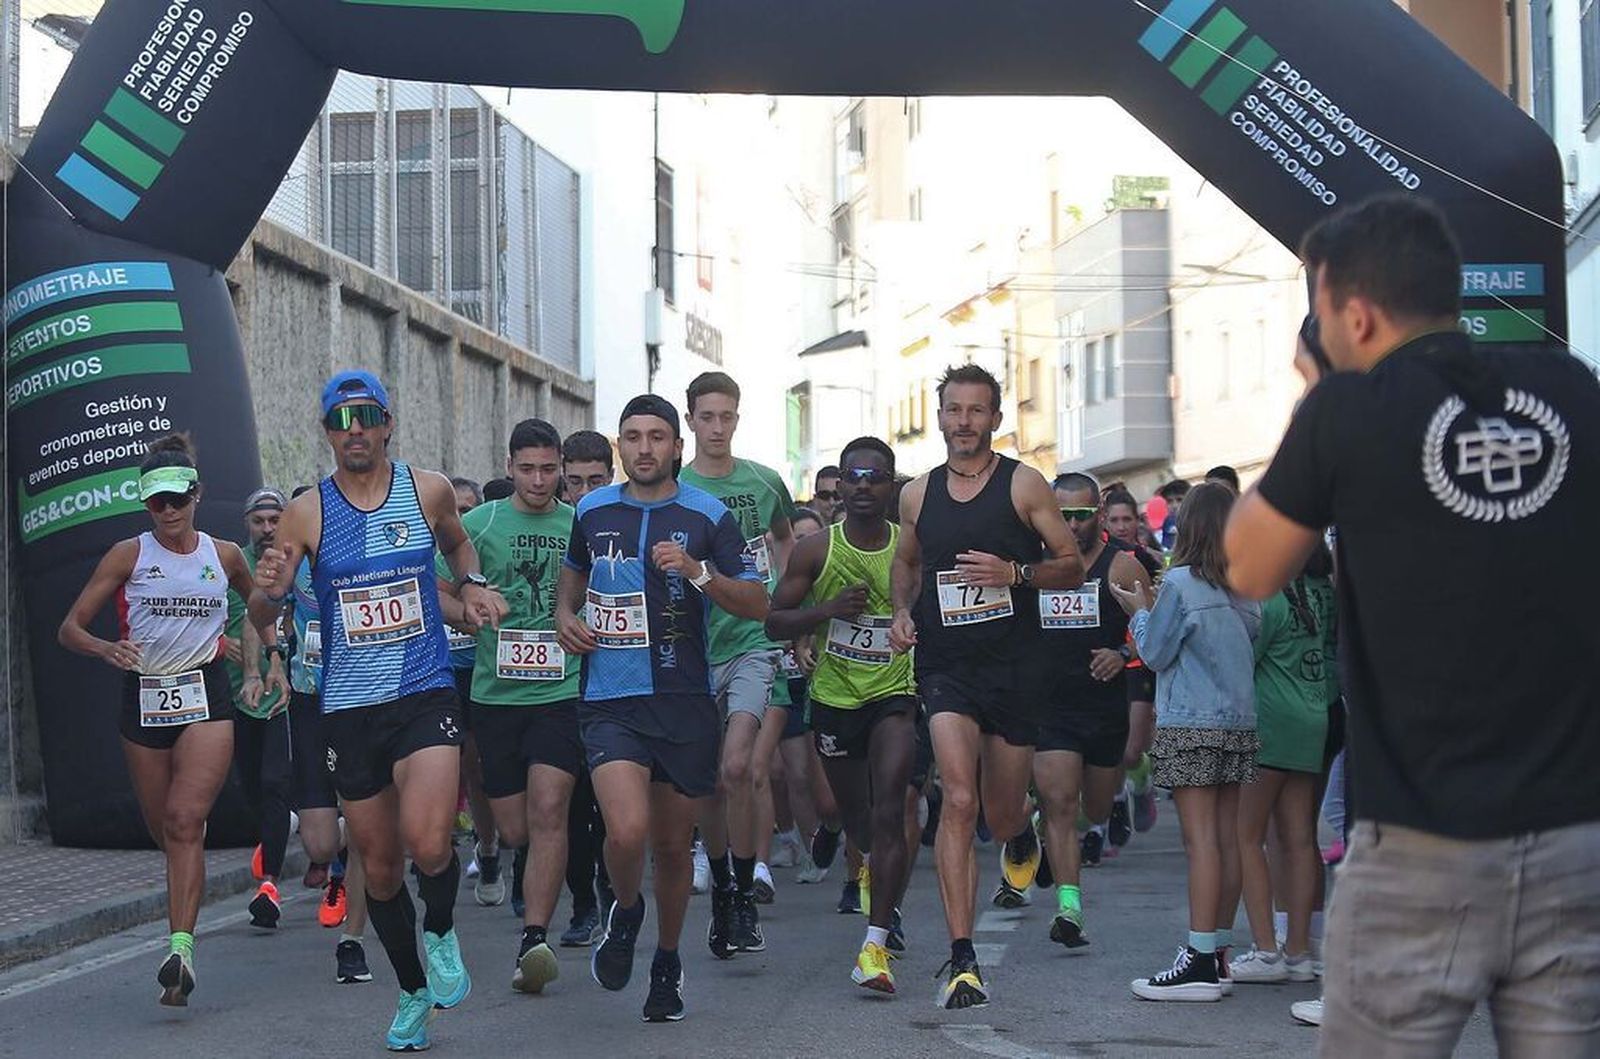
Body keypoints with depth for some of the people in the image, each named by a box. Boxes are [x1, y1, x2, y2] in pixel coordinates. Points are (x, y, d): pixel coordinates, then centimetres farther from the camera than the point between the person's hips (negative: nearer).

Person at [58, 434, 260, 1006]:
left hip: (206, 696, -1)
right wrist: (106, 649, -21)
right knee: (164, 831, 9)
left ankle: (181, 948, -28)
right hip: (143, 698, 1)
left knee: (185, 820, -19)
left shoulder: (225, 555, 5)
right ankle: (184, 932, 33)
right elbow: (70, 627, -1)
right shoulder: (129, 555, 1)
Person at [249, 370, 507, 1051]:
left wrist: (471, 584, 4)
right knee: (379, 866, 9)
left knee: (427, 843, -23)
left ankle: (442, 934, 9)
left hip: (426, 695, -1)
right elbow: (259, 618, -1)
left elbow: (456, 541, 25)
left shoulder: (428, 490, 1)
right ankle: (413, 991, 31)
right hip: (348, 708, 1)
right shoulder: (307, 513, -2)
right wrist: (270, 591, -24)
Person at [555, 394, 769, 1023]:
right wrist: (566, 613, 9)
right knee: (627, 831, -21)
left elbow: (757, 605, -3)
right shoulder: (593, 511, 8)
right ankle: (625, 912, 13)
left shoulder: (708, 516, 0)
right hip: (611, 703, 0)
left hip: (685, 703, 0)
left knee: (673, 846, 10)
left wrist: (697, 573, -18)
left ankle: (667, 964, 33)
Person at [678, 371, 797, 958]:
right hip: (694, 649, 1)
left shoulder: (765, 483, 4)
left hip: (753, 641, -1)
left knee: (738, 768, -17)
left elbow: (784, 539, 24)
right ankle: (721, 890, 25)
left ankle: (745, 896, -6)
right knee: (710, 783, 8)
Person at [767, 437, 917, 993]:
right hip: (834, 696, 2)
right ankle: (873, 862, 57)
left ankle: (876, 945, -21)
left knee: (889, 808, -20)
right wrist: (829, 609, -19)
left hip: (894, 693, -2)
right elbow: (775, 622, -3)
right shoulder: (816, 549, -5)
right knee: (853, 811, 18)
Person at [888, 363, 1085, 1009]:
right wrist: (902, 612, 7)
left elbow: (1072, 566, 0)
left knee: (1002, 817, 9)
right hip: (946, 668, 1)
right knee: (959, 802, -17)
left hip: (1014, 666, -1)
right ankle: (961, 959, -17)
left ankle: (1025, 821, 51)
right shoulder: (917, 495, 8)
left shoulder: (1024, 485, -1)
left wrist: (1014, 573, -17)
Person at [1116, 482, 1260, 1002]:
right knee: (1228, 838, 7)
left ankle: (1200, 961, -12)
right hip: (1239, 722, 7)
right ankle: (1218, 954, 12)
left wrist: (1140, 612, 14)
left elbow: (1155, 653, -4)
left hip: (1191, 724, -7)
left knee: (1200, 838, -9)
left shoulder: (1181, 582, -9)